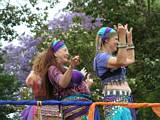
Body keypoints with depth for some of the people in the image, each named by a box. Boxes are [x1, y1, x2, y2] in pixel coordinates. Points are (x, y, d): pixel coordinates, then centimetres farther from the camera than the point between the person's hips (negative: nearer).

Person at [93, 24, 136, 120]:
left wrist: (129, 38, 35)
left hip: (126, 99, 10)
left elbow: (130, 60, 35)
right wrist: (122, 37, -28)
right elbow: (121, 62, -26)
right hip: (115, 100, -10)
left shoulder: (110, 57, 21)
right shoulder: (101, 57, -8)